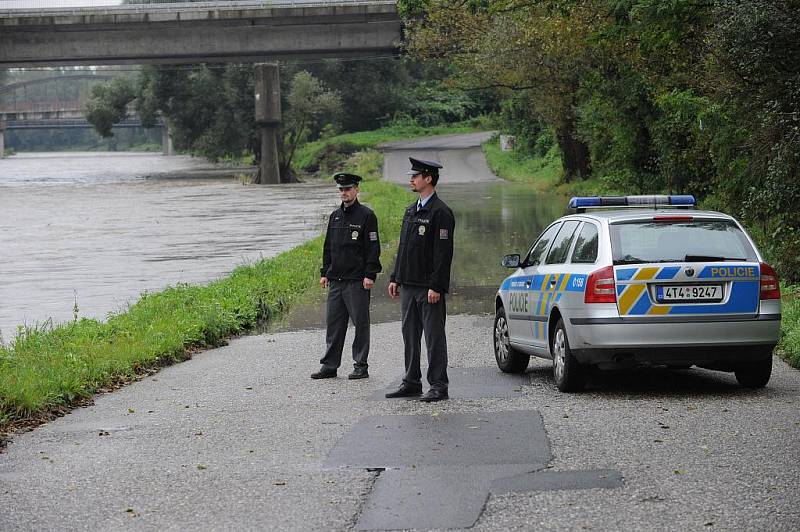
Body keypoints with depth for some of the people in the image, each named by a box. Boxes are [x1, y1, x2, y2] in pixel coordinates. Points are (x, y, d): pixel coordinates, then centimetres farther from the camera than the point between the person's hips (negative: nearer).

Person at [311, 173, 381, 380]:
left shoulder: (366, 215, -5)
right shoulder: (335, 216, 15)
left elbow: (373, 248, -8)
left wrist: (369, 275, -14)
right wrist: (324, 273, 13)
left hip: (357, 280, -6)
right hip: (336, 280, 6)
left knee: (360, 322, 0)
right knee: (333, 323, 7)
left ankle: (361, 366, 6)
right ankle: (329, 365, 12)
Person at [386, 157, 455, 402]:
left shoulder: (440, 212, -11)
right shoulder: (411, 210, 16)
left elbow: (443, 252, -16)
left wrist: (436, 286, -20)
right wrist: (395, 278, 16)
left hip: (429, 287, -9)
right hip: (408, 285, 9)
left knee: (434, 336, -3)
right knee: (410, 334, 12)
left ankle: (438, 386, 1)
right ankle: (412, 382, 19)